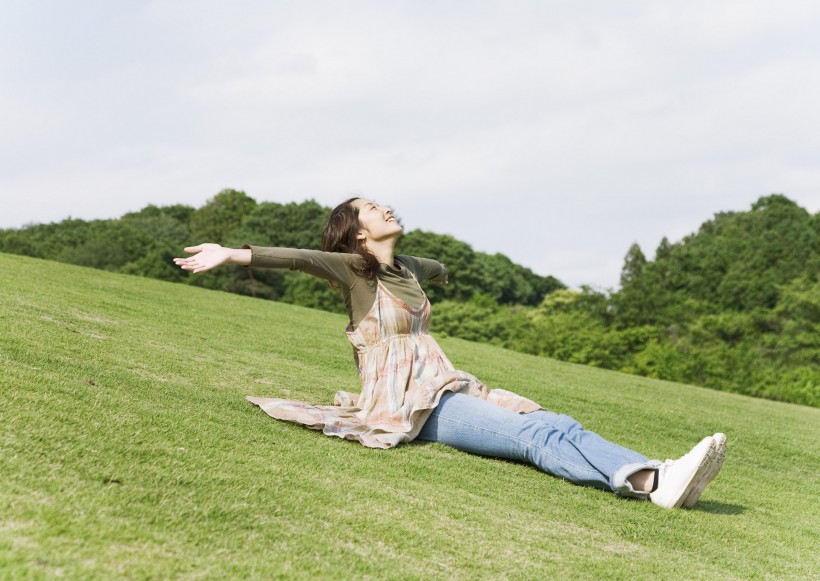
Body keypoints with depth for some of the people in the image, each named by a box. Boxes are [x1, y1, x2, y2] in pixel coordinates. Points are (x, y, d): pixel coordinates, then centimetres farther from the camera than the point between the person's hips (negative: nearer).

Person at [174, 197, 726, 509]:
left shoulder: (405, 268, 20)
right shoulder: (353, 269, -2)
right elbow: (300, 258, -20)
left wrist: (443, 272, 66)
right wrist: (233, 254, -33)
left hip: (451, 389, 7)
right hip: (410, 403, -7)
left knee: (558, 425, -16)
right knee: (536, 435, -25)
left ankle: (657, 479, -35)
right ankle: (659, 482, -39)